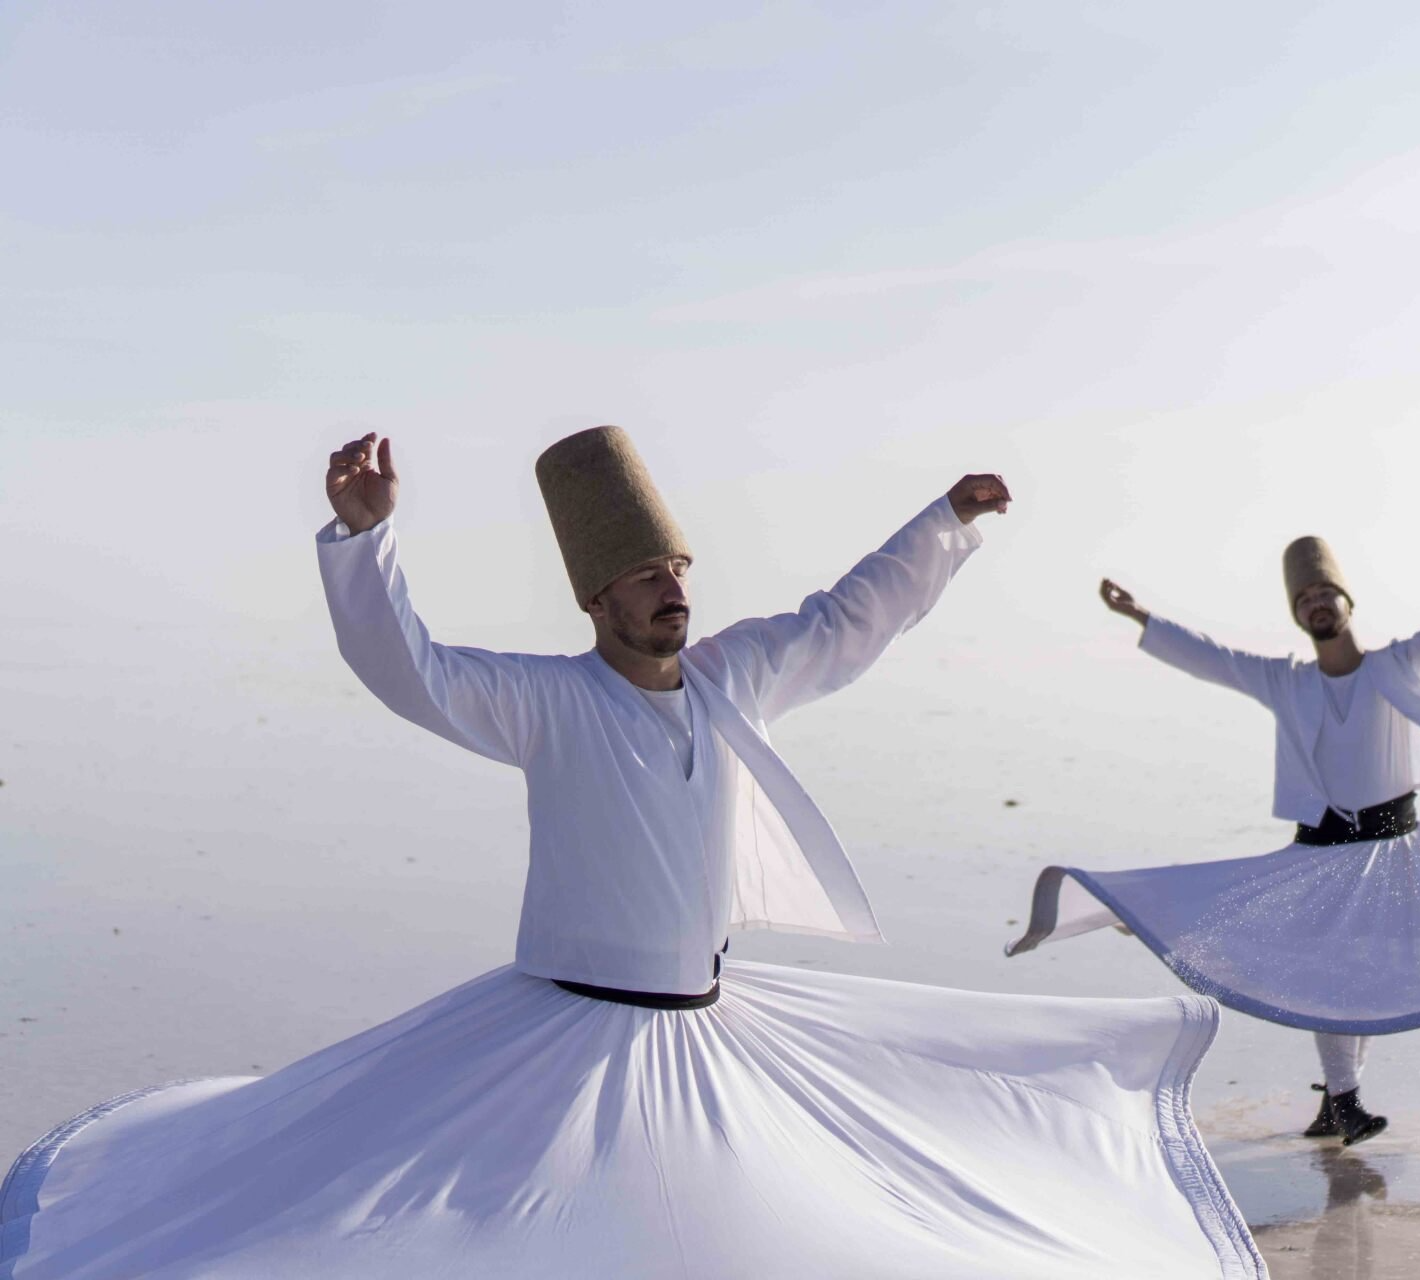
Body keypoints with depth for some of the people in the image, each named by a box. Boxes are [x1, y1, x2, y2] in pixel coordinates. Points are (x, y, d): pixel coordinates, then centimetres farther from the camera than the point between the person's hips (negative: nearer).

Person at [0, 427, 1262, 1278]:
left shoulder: (723, 677, 0)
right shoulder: (549, 702, -16)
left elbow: (847, 621, 14)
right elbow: (404, 665, -30)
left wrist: (947, 521, 16)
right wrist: (363, 528, -47)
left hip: (712, 1025, 6)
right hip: (566, 1037, -6)